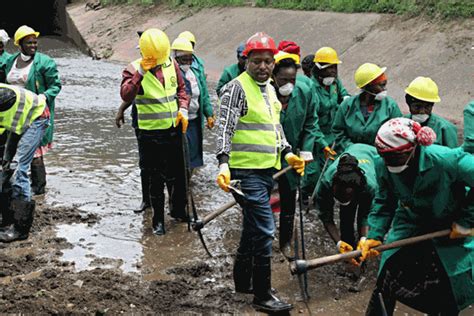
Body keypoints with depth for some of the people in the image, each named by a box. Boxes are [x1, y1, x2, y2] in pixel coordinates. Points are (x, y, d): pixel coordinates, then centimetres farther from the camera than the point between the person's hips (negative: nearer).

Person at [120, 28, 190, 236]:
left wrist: (183, 109, -1)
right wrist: (140, 73, -34)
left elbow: (181, 89, 15)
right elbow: (126, 95, -27)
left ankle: (178, 209, 34)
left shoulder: (171, 64, 3)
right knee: (156, 179, 4)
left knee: (179, 173, 14)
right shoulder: (134, 70, -11)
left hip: (174, 129, 4)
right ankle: (158, 219, 17)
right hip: (150, 133, -4)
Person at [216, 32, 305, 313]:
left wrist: (287, 153, 17)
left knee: (253, 226, 19)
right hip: (246, 171, -9)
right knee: (264, 230, -10)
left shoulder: (269, 89, 15)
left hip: (267, 170, 9)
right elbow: (225, 127, -19)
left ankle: (243, 281, 34)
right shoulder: (238, 87, -12)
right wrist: (223, 162, -29)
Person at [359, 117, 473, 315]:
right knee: (387, 282, -5)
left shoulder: (446, 160, -33)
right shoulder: (384, 167, -18)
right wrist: (374, 236, -14)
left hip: (450, 229, -2)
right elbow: (383, 203, -3)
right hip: (409, 224, 3)